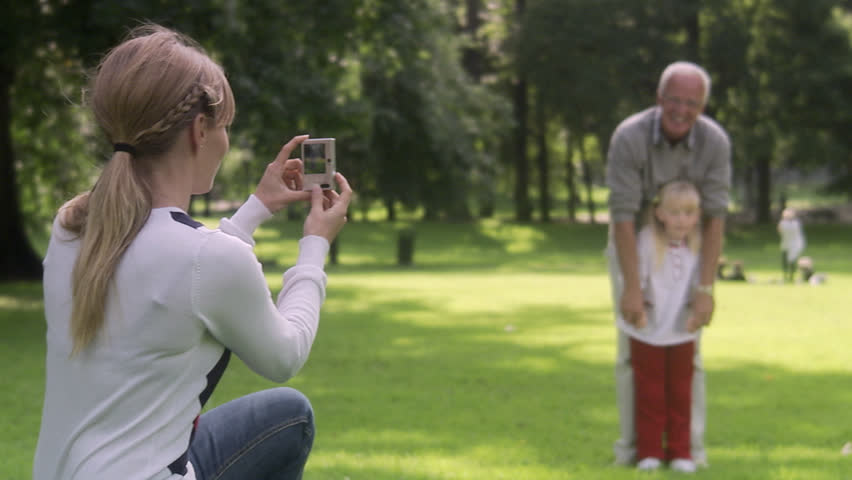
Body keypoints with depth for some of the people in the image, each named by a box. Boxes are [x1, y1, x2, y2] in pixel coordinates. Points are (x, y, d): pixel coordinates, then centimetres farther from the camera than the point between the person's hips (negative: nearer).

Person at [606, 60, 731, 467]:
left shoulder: (715, 142, -25)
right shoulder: (628, 138, -31)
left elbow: (715, 218, -24)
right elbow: (622, 215, -32)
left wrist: (706, 290, -30)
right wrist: (631, 289, -35)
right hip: (632, 249, -1)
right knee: (634, 347, -4)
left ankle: (690, 446, 3)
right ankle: (633, 444, 4)